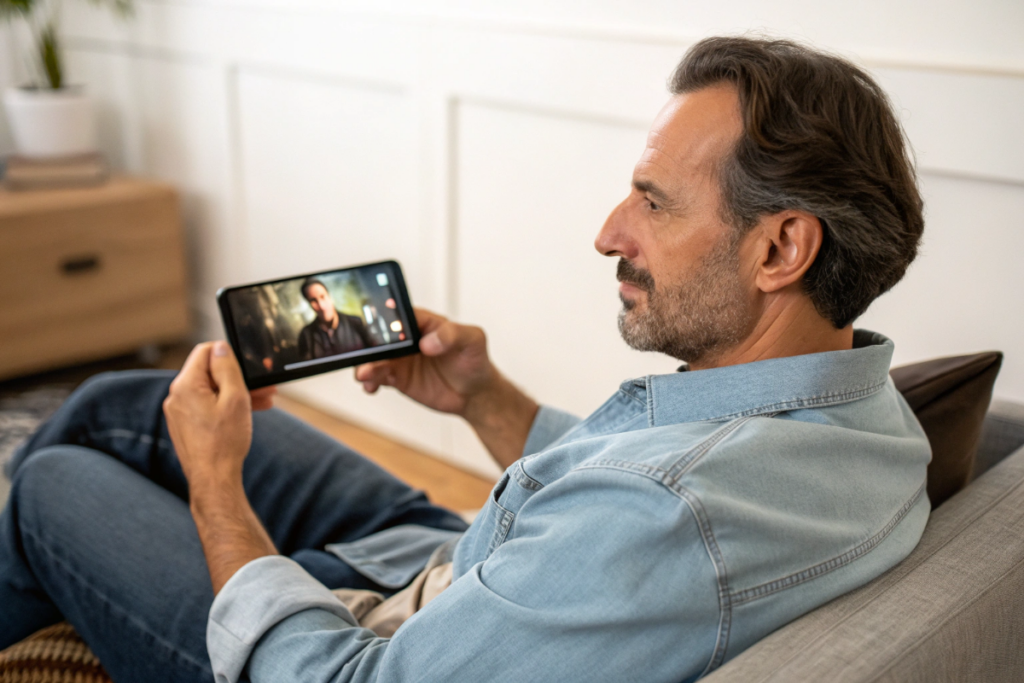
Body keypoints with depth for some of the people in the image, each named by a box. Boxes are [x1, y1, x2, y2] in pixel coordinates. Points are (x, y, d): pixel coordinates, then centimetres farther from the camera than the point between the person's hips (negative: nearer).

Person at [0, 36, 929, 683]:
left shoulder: (672, 520, -42)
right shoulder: (863, 404, -11)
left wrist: (215, 486, -17)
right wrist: (485, 399, -3)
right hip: (448, 568, 8)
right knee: (110, 406, 16)